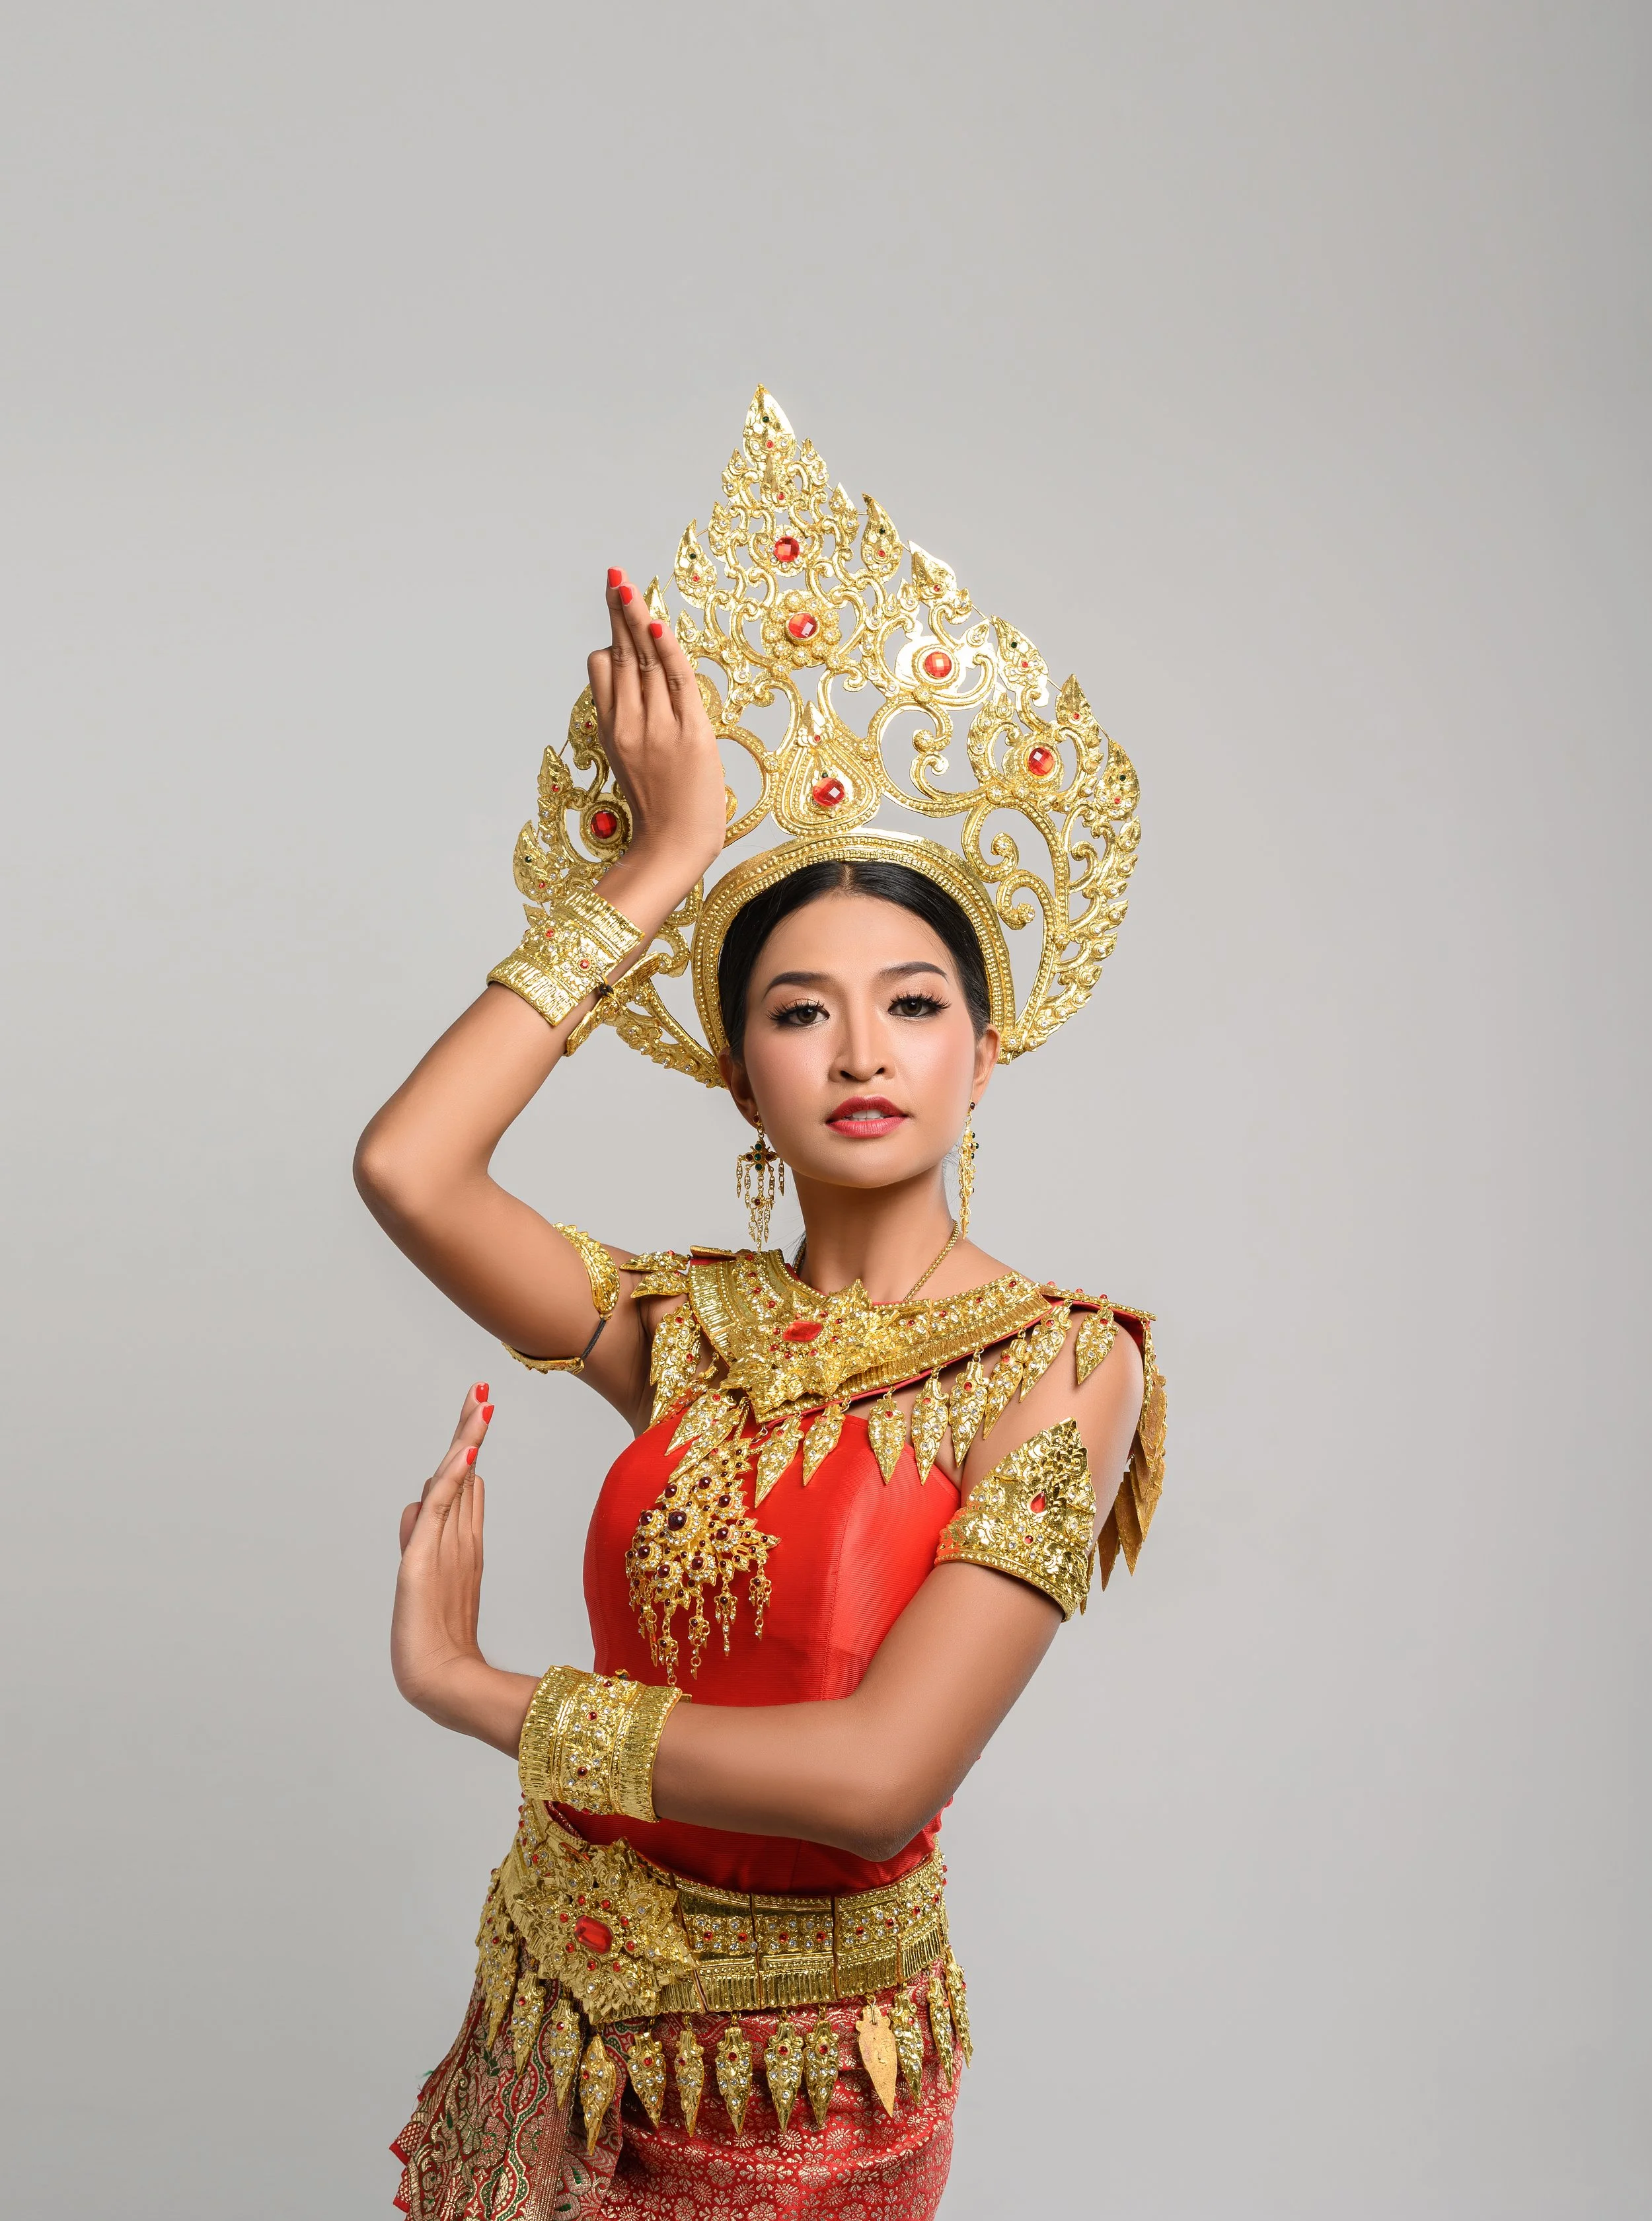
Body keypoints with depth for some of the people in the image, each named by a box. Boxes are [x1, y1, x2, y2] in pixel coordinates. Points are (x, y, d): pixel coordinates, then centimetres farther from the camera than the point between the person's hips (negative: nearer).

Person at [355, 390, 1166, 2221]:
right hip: (555, 2023, 4)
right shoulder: (700, 1331, -3)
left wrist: (471, 1686, -16)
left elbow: (875, 1777, -25)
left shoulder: (1061, 1366, -16)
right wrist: (660, 867, -14)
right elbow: (406, 1166, -18)